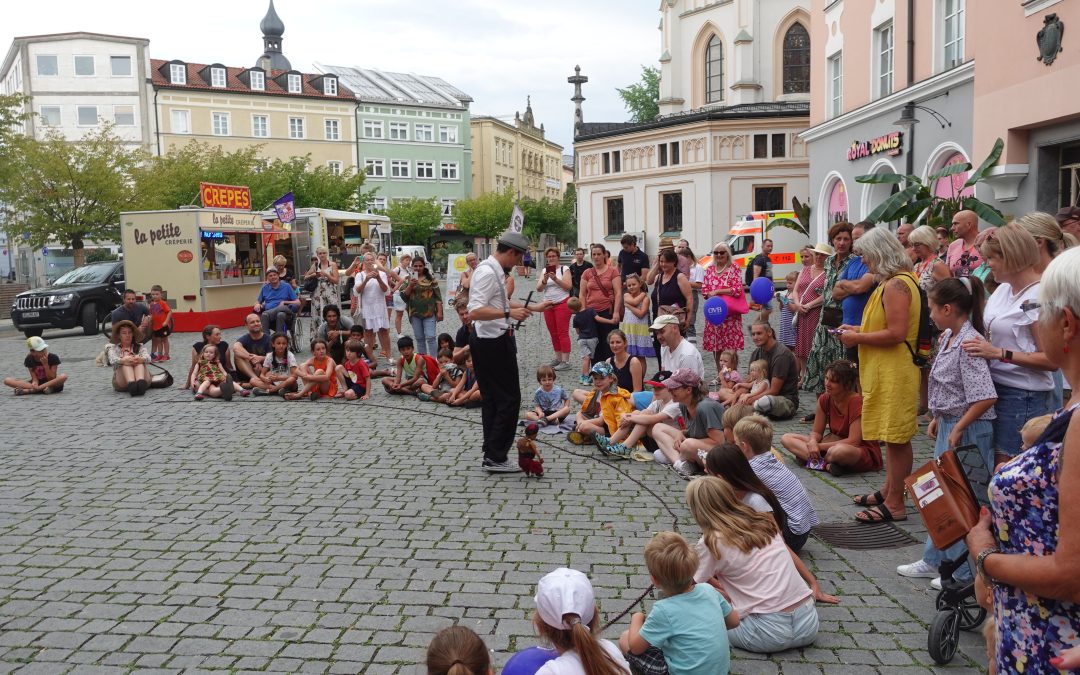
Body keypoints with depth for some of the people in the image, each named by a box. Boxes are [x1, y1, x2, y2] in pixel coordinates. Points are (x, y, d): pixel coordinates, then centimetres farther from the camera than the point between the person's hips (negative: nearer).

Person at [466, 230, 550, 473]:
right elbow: (475, 312, -27)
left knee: (492, 398, 14)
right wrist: (510, 313, -28)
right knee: (509, 398, -4)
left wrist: (534, 307, 28)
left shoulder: (495, 271, 12)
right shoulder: (488, 273, -19)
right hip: (492, 343, -11)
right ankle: (495, 458, 2)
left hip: (492, 341, 11)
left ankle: (492, 457, 21)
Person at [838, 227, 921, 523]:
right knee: (892, 437, 17)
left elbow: (896, 333, -25)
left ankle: (895, 504, 4)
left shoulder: (896, 285, -19)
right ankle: (888, 492, 27)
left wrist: (858, 339, -16)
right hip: (886, 371, 11)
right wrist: (859, 330, 12)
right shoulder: (893, 282, 15)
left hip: (895, 373, -11)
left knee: (896, 438, -3)